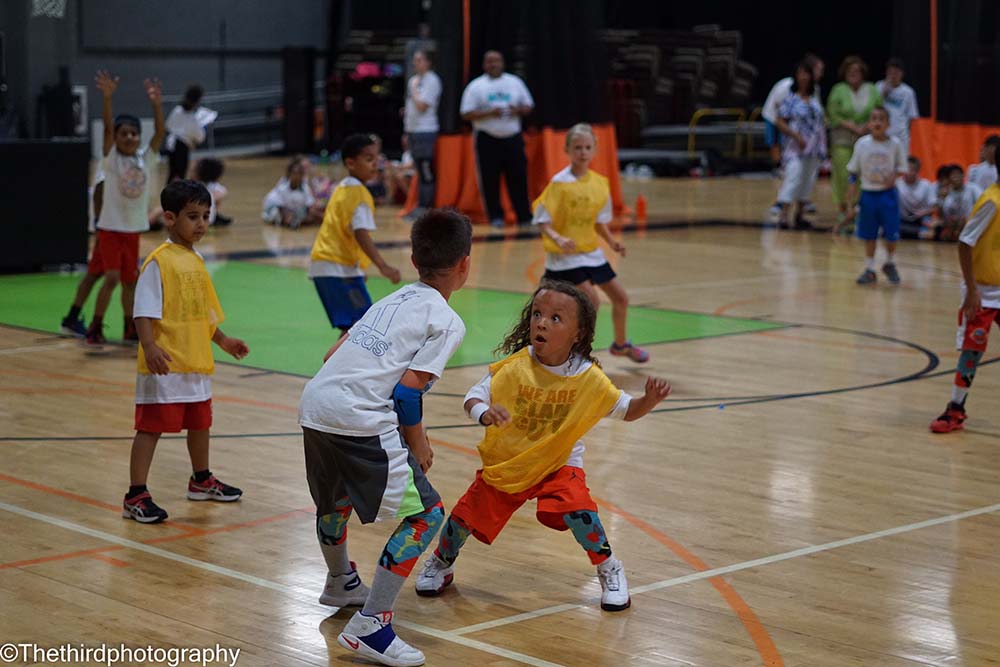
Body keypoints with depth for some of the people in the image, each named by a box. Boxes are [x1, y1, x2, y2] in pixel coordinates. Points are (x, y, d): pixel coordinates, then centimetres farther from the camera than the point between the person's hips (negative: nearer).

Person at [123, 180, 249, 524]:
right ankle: (136, 496, -2)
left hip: (197, 362, 8)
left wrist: (223, 341, 23)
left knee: (200, 422, 21)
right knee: (151, 426, -5)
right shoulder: (159, 261, -13)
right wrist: (149, 346, -29)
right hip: (165, 365, -8)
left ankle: (201, 481, 40)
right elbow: (145, 311, -19)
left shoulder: (196, 261, 12)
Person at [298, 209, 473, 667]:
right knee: (425, 515, -1)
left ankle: (340, 584, 57)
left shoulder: (395, 300, 21)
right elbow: (408, 390, -9)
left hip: (314, 405, 8)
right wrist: (418, 444, 6)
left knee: (337, 500, 32)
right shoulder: (447, 322, -2)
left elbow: (332, 355, 21)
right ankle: (370, 626, -8)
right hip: (361, 421, -8)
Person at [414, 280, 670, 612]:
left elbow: (625, 410, -5)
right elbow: (473, 397, -20)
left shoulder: (588, 378, -16)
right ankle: (442, 561, 34)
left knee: (578, 509, -25)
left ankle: (609, 569, 3)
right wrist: (484, 413, -43)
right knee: (468, 514, -1)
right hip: (505, 462, 1)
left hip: (559, 463, -1)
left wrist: (650, 400, -27)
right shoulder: (514, 367, -19)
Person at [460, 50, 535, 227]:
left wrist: (518, 110, -9)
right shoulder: (476, 86, 0)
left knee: (518, 178, -1)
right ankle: (495, 216, 10)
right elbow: (466, 114, -4)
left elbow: (529, 106, 14)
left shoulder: (515, 82, 9)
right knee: (490, 181, -1)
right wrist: (489, 113, -17)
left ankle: (525, 216, 3)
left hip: (513, 138, 2)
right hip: (487, 140, -2)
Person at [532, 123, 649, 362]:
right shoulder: (559, 183, -16)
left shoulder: (599, 183, 1)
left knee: (620, 297, 12)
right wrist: (558, 239, -34)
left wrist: (611, 241, 0)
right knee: (591, 300, -21)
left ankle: (620, 344, 37)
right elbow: (542, 221, -17)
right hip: (565, 254, -7)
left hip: (591, 251, 7)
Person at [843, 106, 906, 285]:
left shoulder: (894, 144, -6)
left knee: (891, 234, 0)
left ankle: (890, 264, 25)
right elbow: (854, 172, 3)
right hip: (868, 194, 1)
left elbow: (902, 167, 4)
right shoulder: (862, 144, -4)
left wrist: (894, 175, -19)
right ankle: (869, 269, 21)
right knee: (869, 235, 8)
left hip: (888, 194, -1)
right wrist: (850, 202, -1)